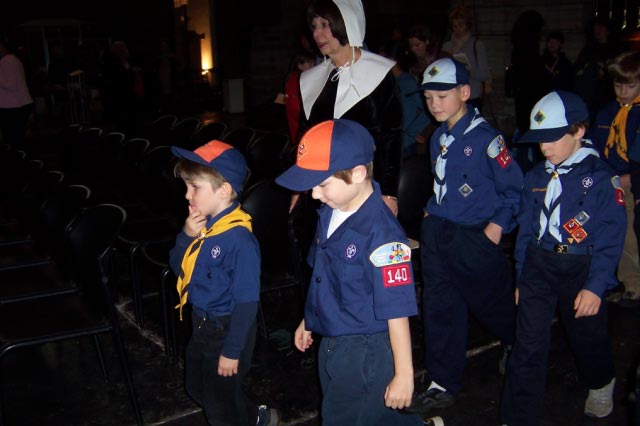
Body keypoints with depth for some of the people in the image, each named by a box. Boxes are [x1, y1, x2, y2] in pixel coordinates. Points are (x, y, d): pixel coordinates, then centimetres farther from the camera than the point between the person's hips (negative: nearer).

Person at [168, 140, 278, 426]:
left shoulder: (239, 239, -28)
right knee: (197, 389, 27)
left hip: (226, 330, -8)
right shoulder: (202, 224, -6)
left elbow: (247, 302, -24)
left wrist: (232, 351, -19)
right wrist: (186, 236, -15)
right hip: (201, 325, 8)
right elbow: (177, 267, 4)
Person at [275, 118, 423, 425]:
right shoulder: (329, 214, -2)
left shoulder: (381, 234, -26)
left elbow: (397, 311, -22)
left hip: (367, 353, -8)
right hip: (331, 344, 8)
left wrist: (404, 374, -17)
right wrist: (309, 320, 20)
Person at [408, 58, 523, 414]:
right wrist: (431, 211, 13)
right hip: (437, 233, 6)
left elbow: (514, 188, -9)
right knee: (440, 308, 8)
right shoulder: (438, 138, 8)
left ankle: (519, 344, 44)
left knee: (492, 301, 12)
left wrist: (497, 227, -14)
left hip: (476, 238, -6)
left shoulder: (484, 137, -14)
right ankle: (444, 385, 19)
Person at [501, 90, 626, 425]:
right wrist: (521, 278, 11)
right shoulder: (536, 176, 5)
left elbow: (611, 238, -11)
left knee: (587, 338, 17)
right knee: (527, 346, 1)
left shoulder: (600, 177, -10)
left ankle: (600, 384, 50)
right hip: (538, 264, 3)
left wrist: (595, 286, -16)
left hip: (581, 269, -3)